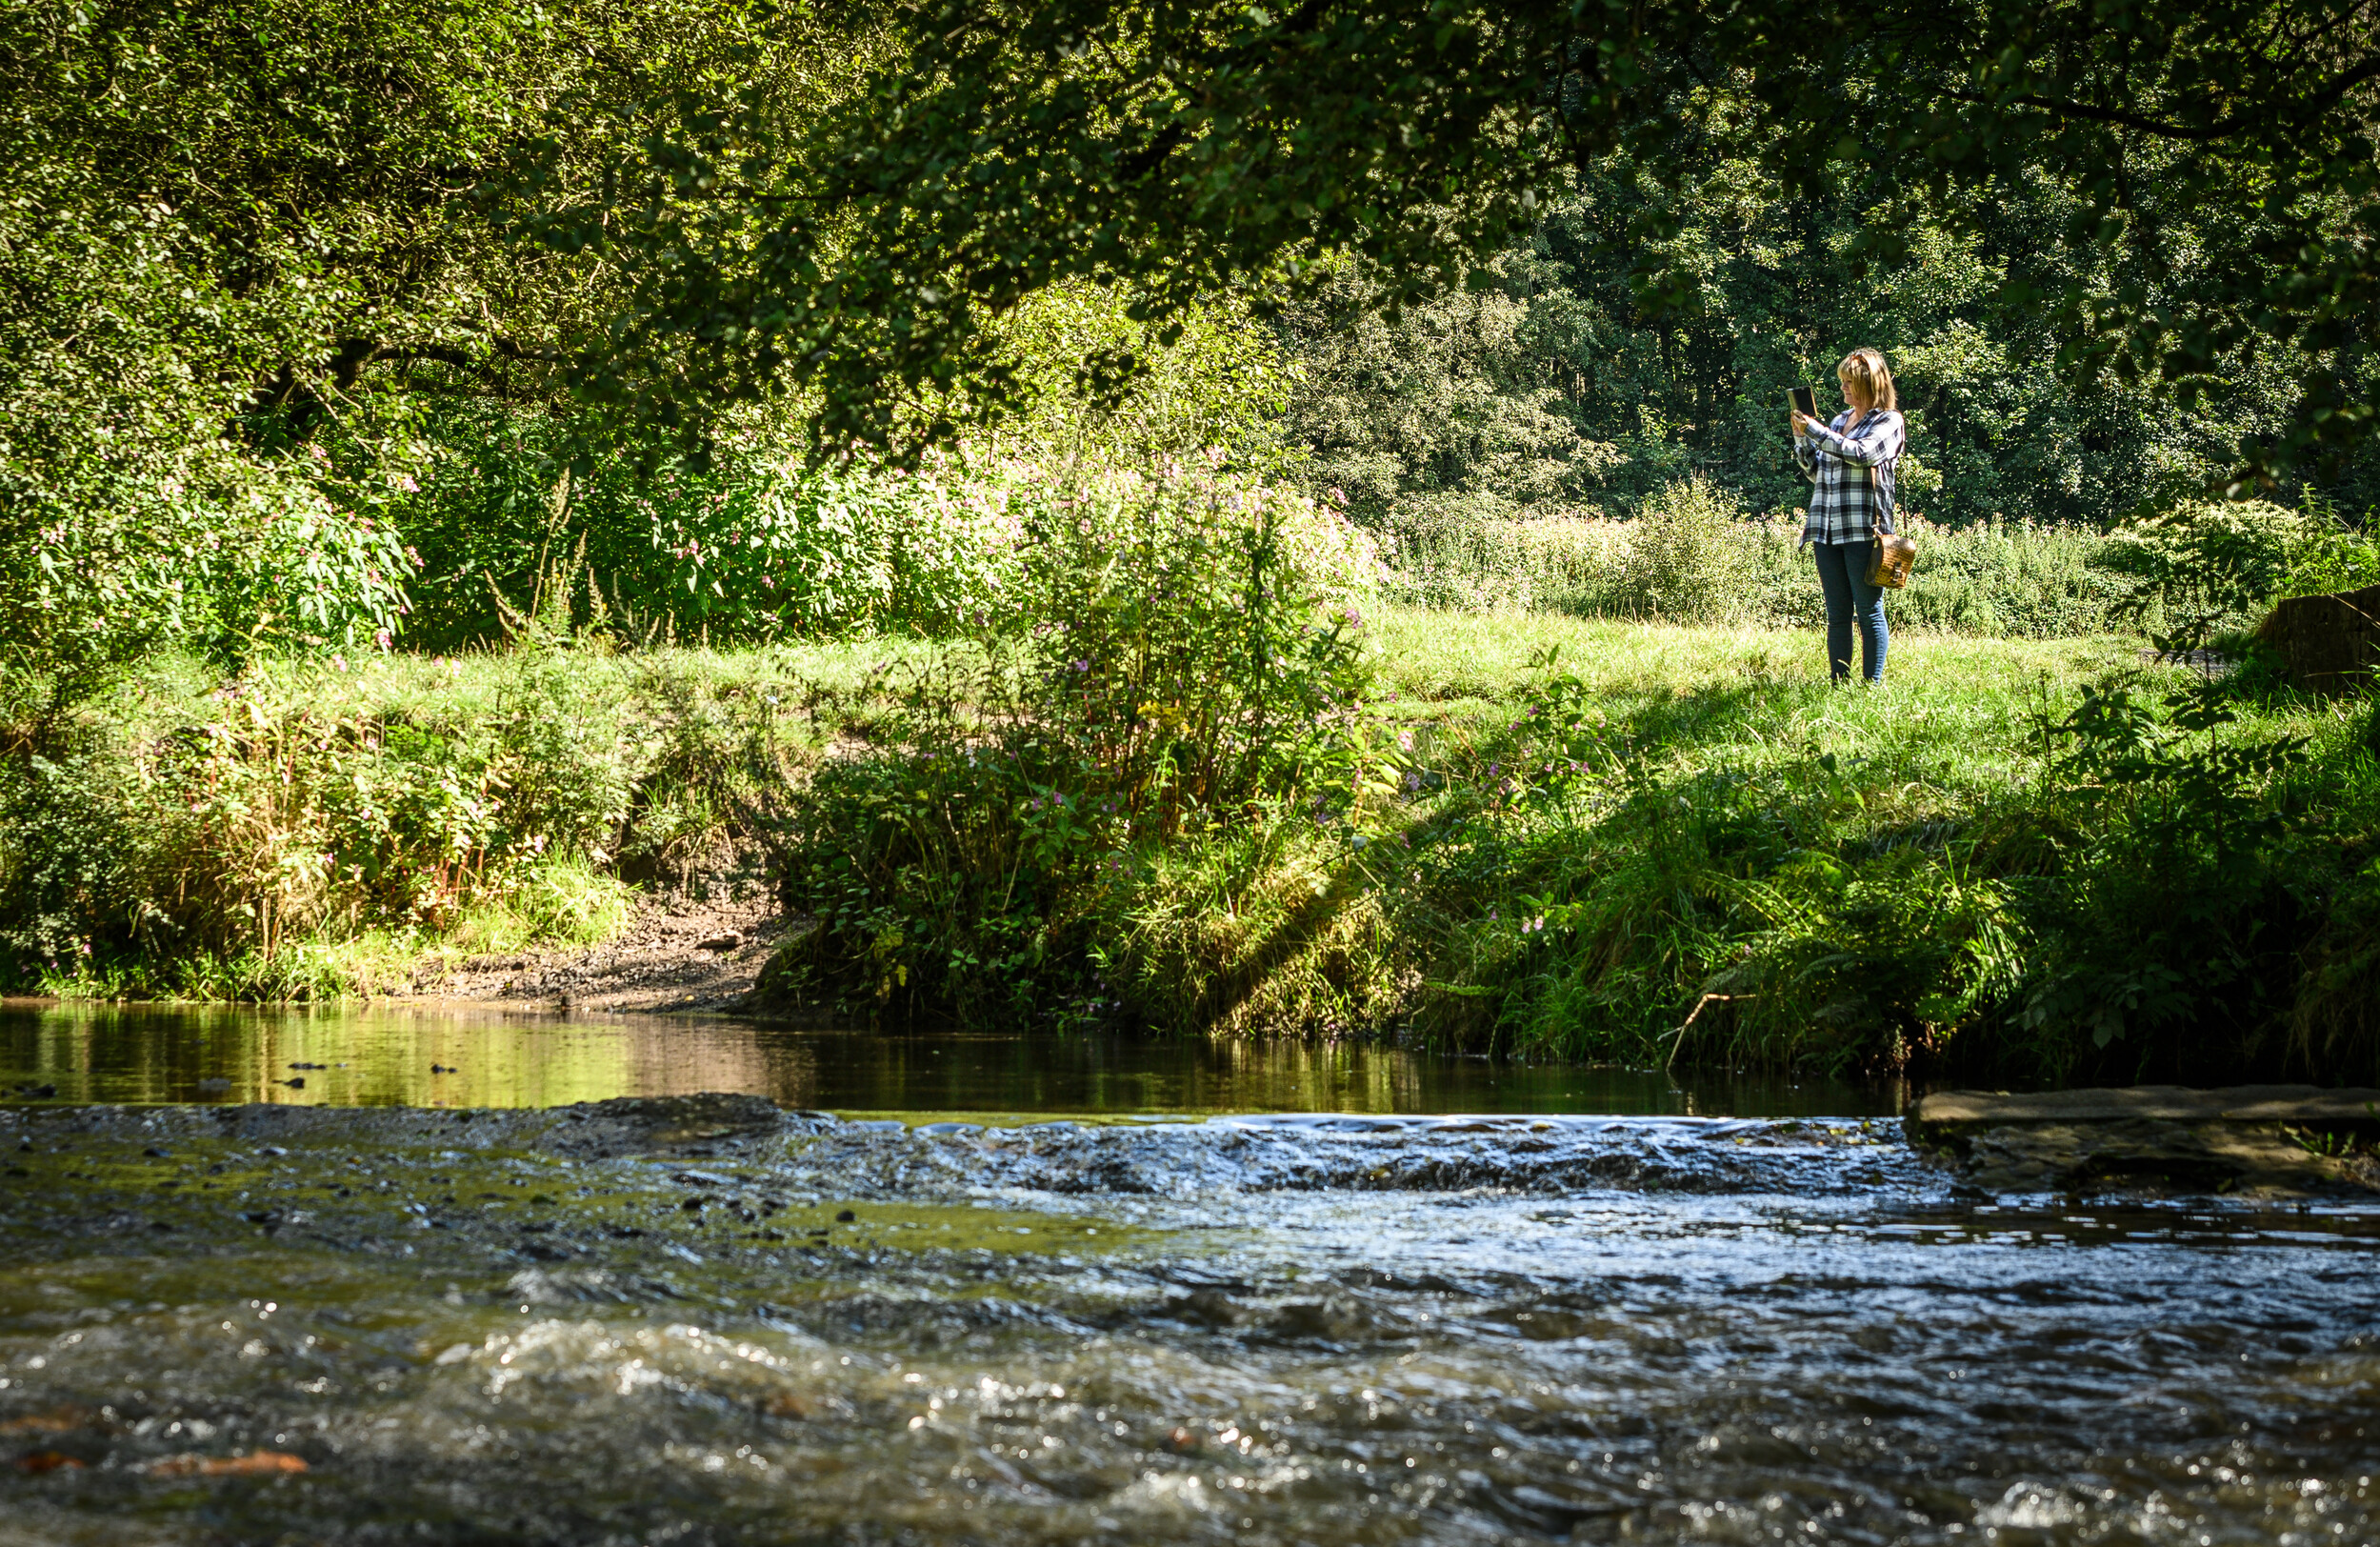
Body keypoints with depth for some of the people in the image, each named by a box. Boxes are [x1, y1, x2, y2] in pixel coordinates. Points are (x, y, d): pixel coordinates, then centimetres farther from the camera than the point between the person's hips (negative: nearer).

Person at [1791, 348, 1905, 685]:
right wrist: (1801, 438, 7)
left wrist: (1816, 430, -12)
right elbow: (1815, 473, 22)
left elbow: (1862, 453, -17)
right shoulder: (1839, 421, 20)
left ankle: (1873, 687, -2)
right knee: (1837, 615, 6)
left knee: (1869, 611, -5)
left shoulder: (1888, 422, 1)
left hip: (1863, 530, -6)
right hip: (1827, 530, 6)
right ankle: (1839, 685, 8)